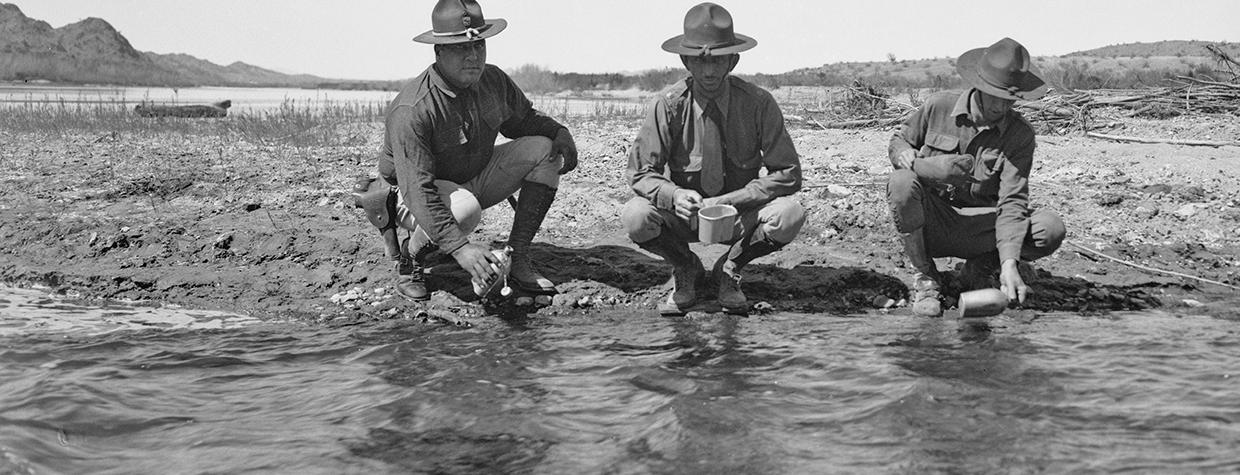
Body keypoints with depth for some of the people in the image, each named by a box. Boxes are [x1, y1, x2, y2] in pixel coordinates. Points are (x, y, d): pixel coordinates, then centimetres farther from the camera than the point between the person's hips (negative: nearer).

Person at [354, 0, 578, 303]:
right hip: (411, 197, -7)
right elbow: (418, 191, -35)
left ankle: (518, 261, -8)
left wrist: (559, 132, -11)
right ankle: (409, 257, -9)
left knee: (544, 151, -11)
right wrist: (459, 247, -44)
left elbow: (523, 119, 13)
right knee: (465, 208, -41)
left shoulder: (493, 81, -8)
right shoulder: (412, 110, -31)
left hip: (475, 180, 7)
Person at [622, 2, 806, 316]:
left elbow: (788, 174, -14)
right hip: (684, 210, 0)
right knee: (636, 217, -31)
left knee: (789, 215, -31)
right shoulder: (669, 105, -13)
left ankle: (728, 270, 0)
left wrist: (727, 202, -25)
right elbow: (641, 172, -11)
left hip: (740, 211, 0)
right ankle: (688, 272, 2)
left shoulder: (758, 103, -14)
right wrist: (674, 196, -34)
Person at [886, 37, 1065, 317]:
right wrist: (924, 165, -19)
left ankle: (982, 266, 5)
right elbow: (897, 144, 6)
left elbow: (1012, 201, -17)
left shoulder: (1020, 134, -9)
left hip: (978, 228, 0)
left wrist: (1010, 265, -30)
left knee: (1051, 230, -23)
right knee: (902, 182, -33)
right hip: (931, 222, 0)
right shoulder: (939, 107, -6)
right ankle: (925, 278, -12)